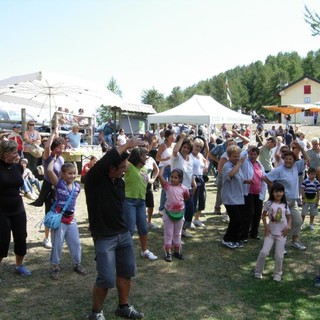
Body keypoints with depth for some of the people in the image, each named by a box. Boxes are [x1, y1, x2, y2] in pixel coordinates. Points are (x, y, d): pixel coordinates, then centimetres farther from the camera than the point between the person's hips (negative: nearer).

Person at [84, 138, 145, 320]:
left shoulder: (120, 181, 3)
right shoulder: (94, 179, -17)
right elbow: (105, 161, -37)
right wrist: (127, 145, -29)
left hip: (124, 234, 7)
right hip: (104, 237, -7)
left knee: (126, 272, 15)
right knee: (107, 279, -6)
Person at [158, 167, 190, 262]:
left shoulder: (183, 188, -4)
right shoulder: (167, 186, -10)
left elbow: (187, 198, 16)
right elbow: (160, 176, -20)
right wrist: (164, 166, -10)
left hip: (180, 213, 2)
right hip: (169, 213, -2)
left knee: (177, 234, 16)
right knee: (168, 234, 4)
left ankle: (177, 251, 28)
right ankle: (168, 253, 11)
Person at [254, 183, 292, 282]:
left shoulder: (285, 205, 0)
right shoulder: (269, 203, -6)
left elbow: (289, 218, 9)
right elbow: (263, 215, 6)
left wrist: (288, 227, -8)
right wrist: (266, 226, -4)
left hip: (281, 234, 1)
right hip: (270, 232, -1)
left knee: (279, 256, 2)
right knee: (264, 252, -9)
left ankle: (277, 273, 22)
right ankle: (258, 271, 9)